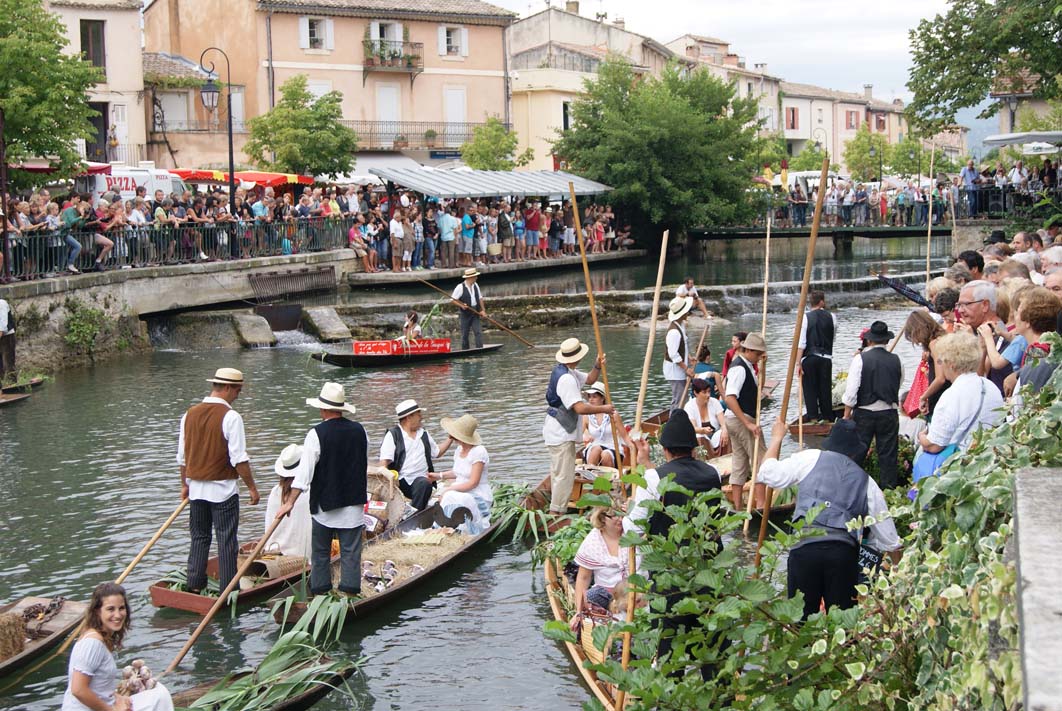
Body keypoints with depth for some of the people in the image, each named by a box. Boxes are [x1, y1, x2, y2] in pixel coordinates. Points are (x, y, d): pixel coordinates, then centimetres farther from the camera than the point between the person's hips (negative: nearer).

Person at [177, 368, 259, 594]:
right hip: (223, 489, -5)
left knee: (199, 537, 16)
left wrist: (185, 484, 22)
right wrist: (252, 487, -8)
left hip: (196, 488, 6)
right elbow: (239, 458, -16)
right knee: (226, 540, 3)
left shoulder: (190, 414, 4)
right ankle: (228, 590, 7)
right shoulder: (230, 416, -15)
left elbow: (182, 456, 11)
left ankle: (195, 585, 19)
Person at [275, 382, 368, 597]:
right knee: (350, 553, 5)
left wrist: (290, 502, -12)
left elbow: (305, 471, -16)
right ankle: (350, 592, 3)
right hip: (354, 503, 2)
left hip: (324, 504, -2)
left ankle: (320, 594, 14)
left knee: (320, 553, 11)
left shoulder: (316, 434, -12)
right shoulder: (359, 430, 1)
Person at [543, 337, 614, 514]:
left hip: (558, 431, 11)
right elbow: (580, 408, -31)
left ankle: (555, 512, 29)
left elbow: (589, 380, 18)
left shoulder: (568, 372, 8)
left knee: (558, 473, 19)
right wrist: (604, 409, -19)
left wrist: (597, 366, -2)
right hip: (561, 433, -11)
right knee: (564, 474, -9)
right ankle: (556, 512, -8)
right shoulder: (566, 379, -25)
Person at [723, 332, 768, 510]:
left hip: (737, 420, 10)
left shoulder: (747, 366, 14)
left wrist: (762, 366, 12)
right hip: (741, 420, -10)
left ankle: (737, 507, 13)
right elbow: (730, 398, -26)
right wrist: (748, 424, -27)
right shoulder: (739, 368, -17)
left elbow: (756, 390, 24)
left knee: (740, 464, 10)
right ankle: (760, 504, -12)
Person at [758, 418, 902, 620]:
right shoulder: (867, 482, 21)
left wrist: (777, 437, 28)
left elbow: (769, 474, 13)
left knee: (801, 616, 5)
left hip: (805, 545, -2)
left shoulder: (811, 459, 11)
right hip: (844, 551, 2)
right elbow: (888, 537, 25)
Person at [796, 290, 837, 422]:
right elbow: (833, 336, 13)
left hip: (808, 358, -2)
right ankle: (827, 417, 16)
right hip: (826, 358, 2)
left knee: (810, 387, 5)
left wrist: (798, 363, -9)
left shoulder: (806, 317, -6)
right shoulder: (831, 317, 3)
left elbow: (801, 343, -10)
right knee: (825, 387, 10)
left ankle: (813, 417, 4)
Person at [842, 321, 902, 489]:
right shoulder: (896, 360, -1)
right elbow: (898, 385, 12)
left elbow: (851, 390, -13)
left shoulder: (860, 359, -11)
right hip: (889, 413, 2)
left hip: (864, 413, -2)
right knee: (888, 454, 9)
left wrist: (847, 414, -4)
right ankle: (889, 486, 14)